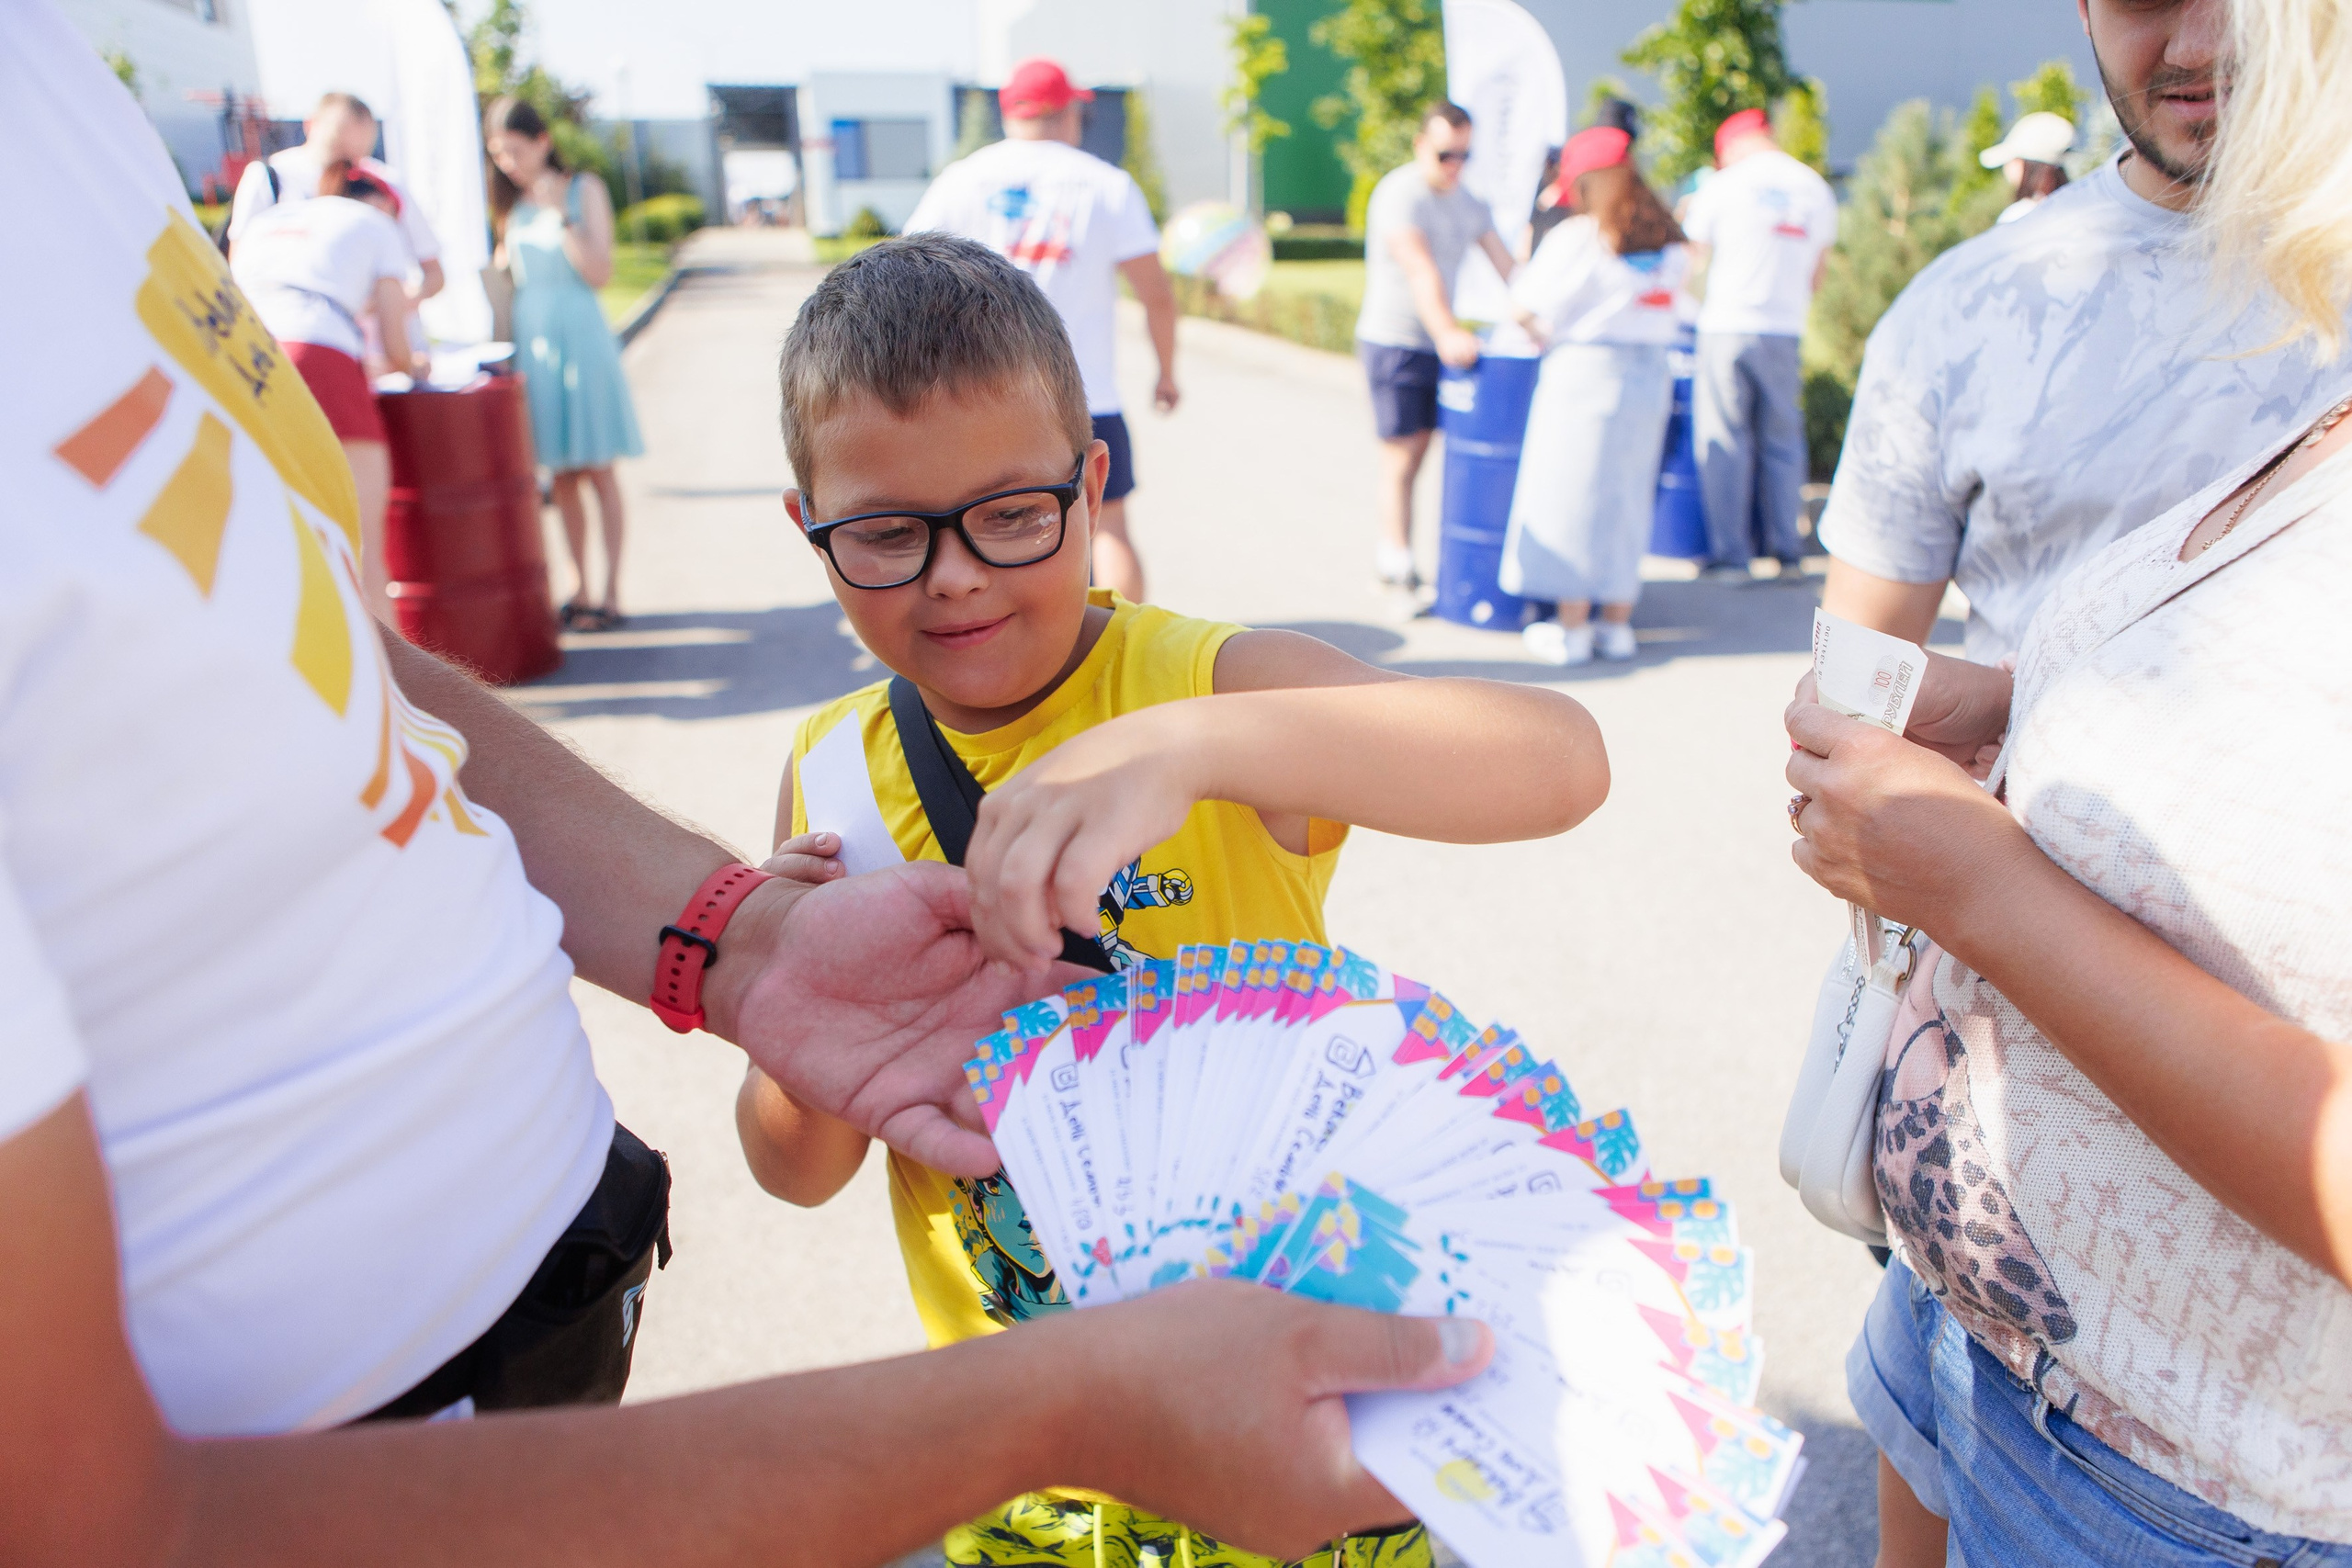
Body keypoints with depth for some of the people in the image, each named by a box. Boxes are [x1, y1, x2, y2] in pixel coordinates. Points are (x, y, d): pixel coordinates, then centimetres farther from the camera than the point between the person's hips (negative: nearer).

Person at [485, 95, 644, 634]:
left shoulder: (583, 189, 0)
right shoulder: (511, 204, 12)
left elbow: (600, 272, -11)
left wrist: (560, 215, -16)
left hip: (579, 334, -4)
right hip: (531, 340, 4)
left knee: (596, 468, -2)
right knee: (560, 472, 6)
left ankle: (610, 592, 1)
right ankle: (579, 587, 13)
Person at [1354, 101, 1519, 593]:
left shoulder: (1467, 202, 12)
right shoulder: (1400, 194, -13)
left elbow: (1506, 264, 10)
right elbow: (1420, 269, -27)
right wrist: (1446, 331, -39)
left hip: (1441, 344, 7)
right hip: (1394, 342, -7)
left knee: (1418, 451, 7)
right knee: (1402, 457, -5)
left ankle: (1390, 560, 13)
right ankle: (1398, 567, 0)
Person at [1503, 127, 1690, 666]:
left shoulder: (1576, 237, -9)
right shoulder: (1668, 242, 8)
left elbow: (1526, 307, -8)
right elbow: (1667, 310, 13)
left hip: (1585, 372, -6)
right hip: (1651, 375, 6)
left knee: (1572, 495, 3)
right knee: (1628, 498, 13)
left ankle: (1571, 628, 5)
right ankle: (1617, 623, 19)